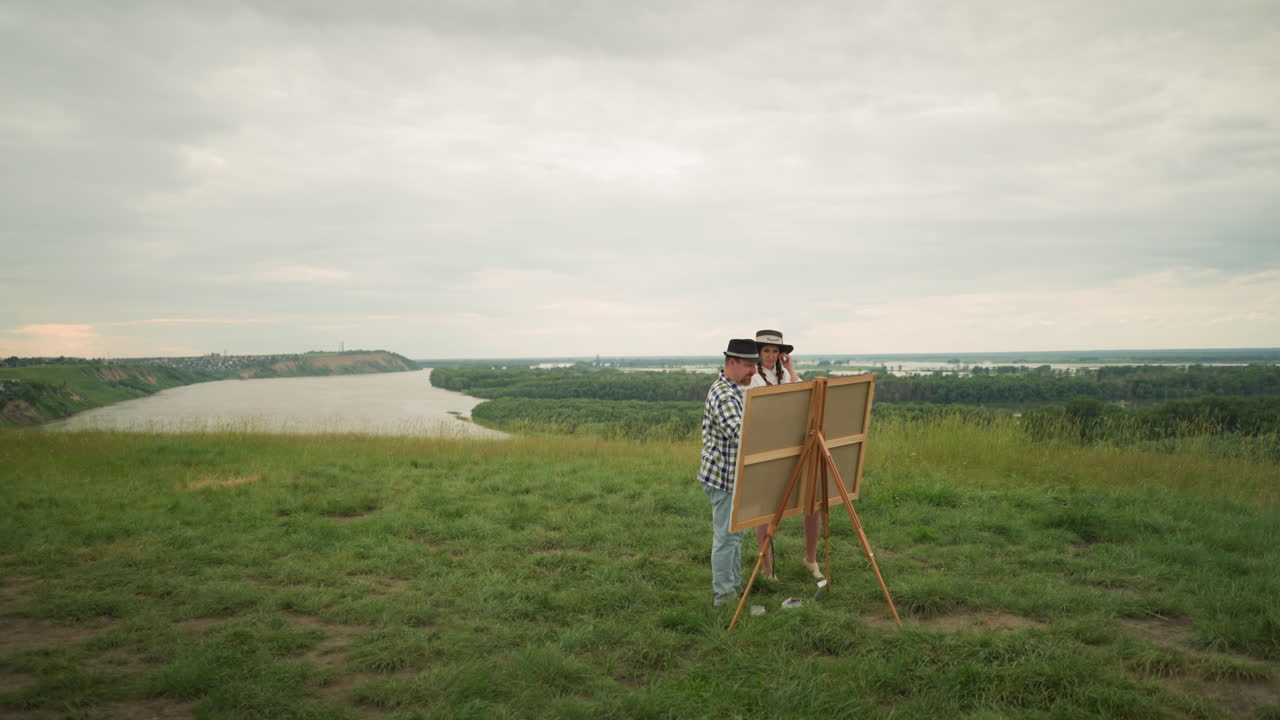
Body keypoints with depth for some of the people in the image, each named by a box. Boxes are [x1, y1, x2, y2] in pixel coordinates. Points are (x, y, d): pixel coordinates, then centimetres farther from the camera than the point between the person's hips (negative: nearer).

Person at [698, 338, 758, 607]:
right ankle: (723, 594, 8)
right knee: (726, 536, -2)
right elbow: (743, 435, -34)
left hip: (732, 475, 10)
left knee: (735, 533, 18)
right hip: (724, 477, -10)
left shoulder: (732, 389, 11)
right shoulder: (723, 395, -23)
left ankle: (734, 585, 29)